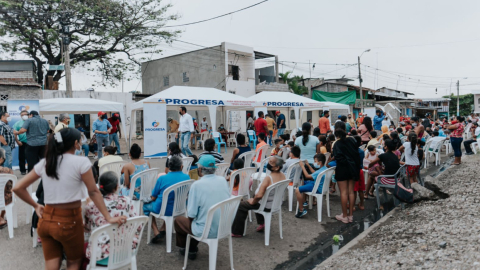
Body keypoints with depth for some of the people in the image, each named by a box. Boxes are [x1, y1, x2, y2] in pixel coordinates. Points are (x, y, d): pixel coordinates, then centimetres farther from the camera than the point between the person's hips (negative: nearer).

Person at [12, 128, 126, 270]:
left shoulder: (44, 163, 4)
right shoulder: (81, 162, -11)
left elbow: (18, 188, 7)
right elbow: (93, 192, -12)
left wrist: (36, 206, 16)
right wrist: (109, 218, -8)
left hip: (46, 220, 5)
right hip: (68, 221, -4)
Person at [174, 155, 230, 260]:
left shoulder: (197, 185, -21)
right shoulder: (223, 180, -5)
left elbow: (191, 214, -18)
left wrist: (190, 217, 7)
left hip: (207, 231, -5)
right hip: (224, 227, 6)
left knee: (178, 221, 22)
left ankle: (183, 247, 44)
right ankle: (192, 249, 38)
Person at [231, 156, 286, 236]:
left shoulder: (268, 178, -32)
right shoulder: (283, 175, -7)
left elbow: (259, 196, -35)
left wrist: (253, 201, -13)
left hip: (267, 206, -7)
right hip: (277, 204, 8)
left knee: (242, 205, 10)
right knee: (257, 202, 35)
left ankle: (236, 232, 20)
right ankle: (262, 223, 35)